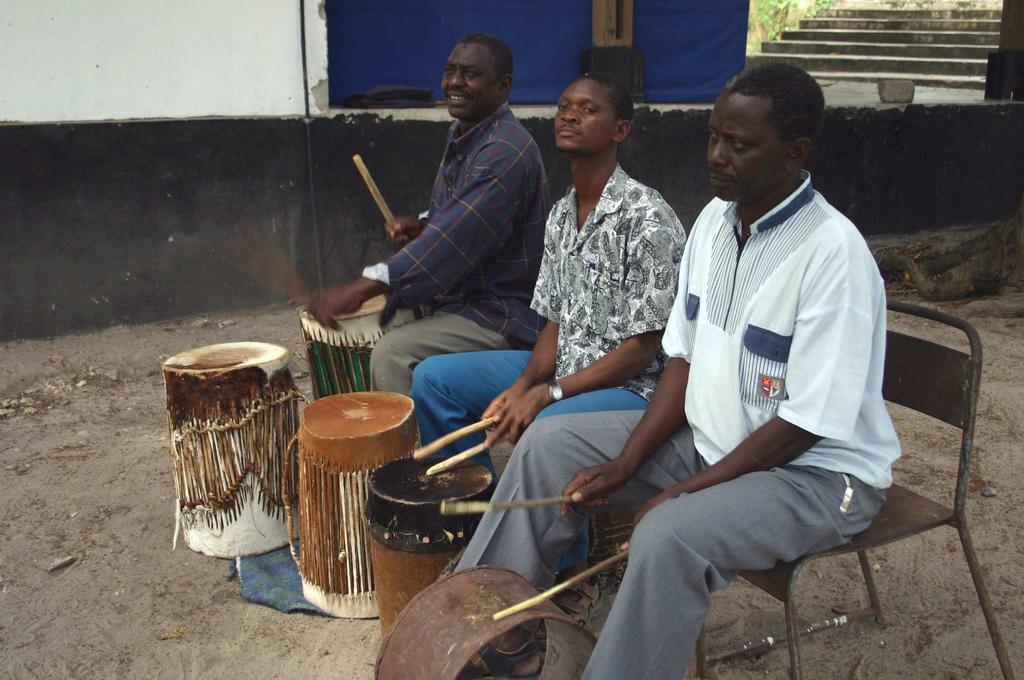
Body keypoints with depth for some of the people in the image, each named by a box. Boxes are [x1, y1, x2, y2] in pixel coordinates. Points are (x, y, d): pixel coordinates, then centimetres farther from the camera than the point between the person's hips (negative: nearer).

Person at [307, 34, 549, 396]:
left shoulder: (505, 152, -22)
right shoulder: (461, 136, 11)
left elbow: (457, 237, -30)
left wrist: (361, 288, -32)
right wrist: (420, 227, 1)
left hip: (504, 316, -10)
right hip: (462, 296, 10)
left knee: (394, 354, -26)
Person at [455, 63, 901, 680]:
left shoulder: (833, 252, -24)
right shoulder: (717, 218, 0)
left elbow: (807, 424, -23)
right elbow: (685, 359, 4)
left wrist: (685, 492, -21)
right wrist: (625, 465, -6)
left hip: (818, 470, -8)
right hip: (710, 437, 8)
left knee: (671, 534, -34)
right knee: (551, 443, 1)